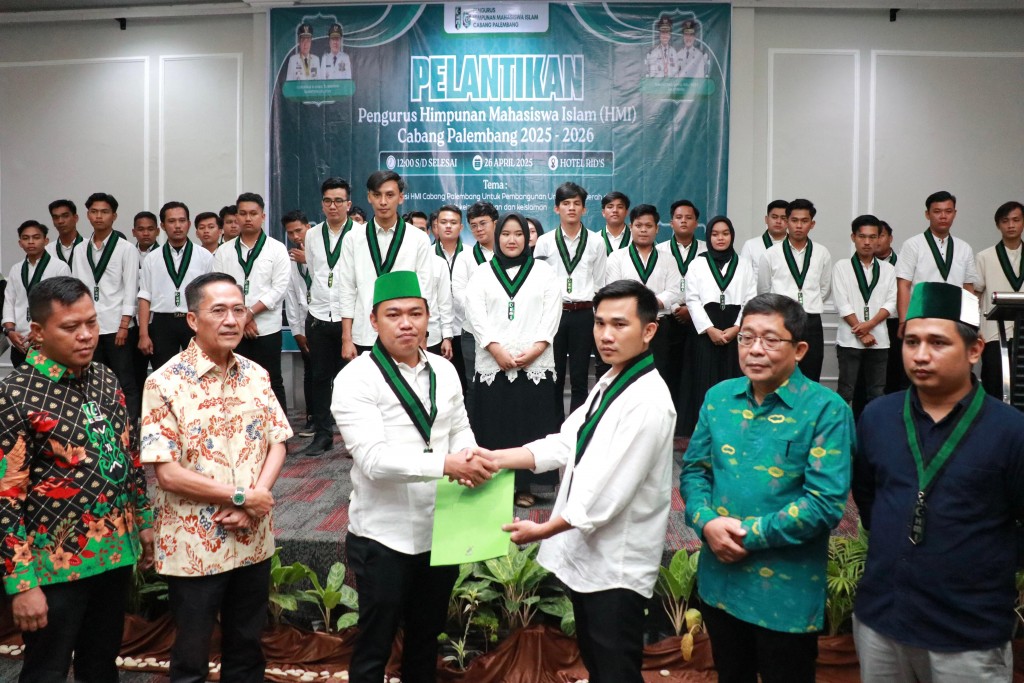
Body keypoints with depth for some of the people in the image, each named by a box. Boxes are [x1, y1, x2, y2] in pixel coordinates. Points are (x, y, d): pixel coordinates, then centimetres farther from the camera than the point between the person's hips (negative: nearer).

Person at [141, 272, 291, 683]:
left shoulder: (256, 375, 2)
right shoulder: (165, 383, -14)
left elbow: (277, 444, 3)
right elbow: (167, 473, -17)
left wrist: (253, 499, -13)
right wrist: (241, 496, -16)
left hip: (253, 540, 4)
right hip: (194, 546, -4)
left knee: (246, 648, 20)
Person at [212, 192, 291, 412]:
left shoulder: (277, 249, 2)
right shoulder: (223, 251, 8)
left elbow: (280, 288, -6)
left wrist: (250, 313, -13)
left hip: (267, 328, -2)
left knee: (272, 383, 2)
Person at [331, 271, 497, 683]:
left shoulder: (444, 371, 3)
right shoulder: (356, 379, -15)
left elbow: (460, 430, 8)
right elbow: (374, 459, -24)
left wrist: (470, 459, -15)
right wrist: (445, 464, -33)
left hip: (442, 531, 5)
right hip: (384, 537, -5)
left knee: (427, 637, 23)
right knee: (374, 647, 13)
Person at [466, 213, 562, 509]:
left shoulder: (543, 271, 11)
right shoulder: (482, 273, 11)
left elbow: (552, 312, 1)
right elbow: (476, 314, -1)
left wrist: (535, 349, -11)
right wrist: (498, 351, -13)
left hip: (535, 364, 0)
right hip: (492, 364, 0)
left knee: (530, 424, 0)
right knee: (494, 425, 0)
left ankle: (525, 486, 8)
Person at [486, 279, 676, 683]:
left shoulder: (648, 401, -24)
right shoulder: (609, 382, 7)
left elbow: (610, 492, -26)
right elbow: (565, 444, 5)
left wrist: (544, 530, -17)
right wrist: (496, 458, -7)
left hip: (616, 565, -9)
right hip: (586, 554, 9)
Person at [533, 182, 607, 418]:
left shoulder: (596, 243, 4)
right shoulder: (544, 242, 2)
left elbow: (600, 284, 5)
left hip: (583, 315, 0)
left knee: (579, 378, 6)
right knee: (554, 376, 8)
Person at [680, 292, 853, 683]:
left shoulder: (826, 409, -15)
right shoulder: (719, 397, 1)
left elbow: (826, 503, -20)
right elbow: (693, 470, 6)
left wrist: (748, 534, -19)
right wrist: (707, 523, -14)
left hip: (786, 594, -4)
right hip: (719, 581, 5)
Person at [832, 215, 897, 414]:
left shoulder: (888, 269, 10)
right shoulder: (842, 267, 2)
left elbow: (890, 303, 3)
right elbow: (842, 304, -5)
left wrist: (869, 325, -12)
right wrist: (861, 332, -9)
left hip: (879, 340, 3)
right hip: (850, 339, -3)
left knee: (877, 392, 6)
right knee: (845, 391, -1)